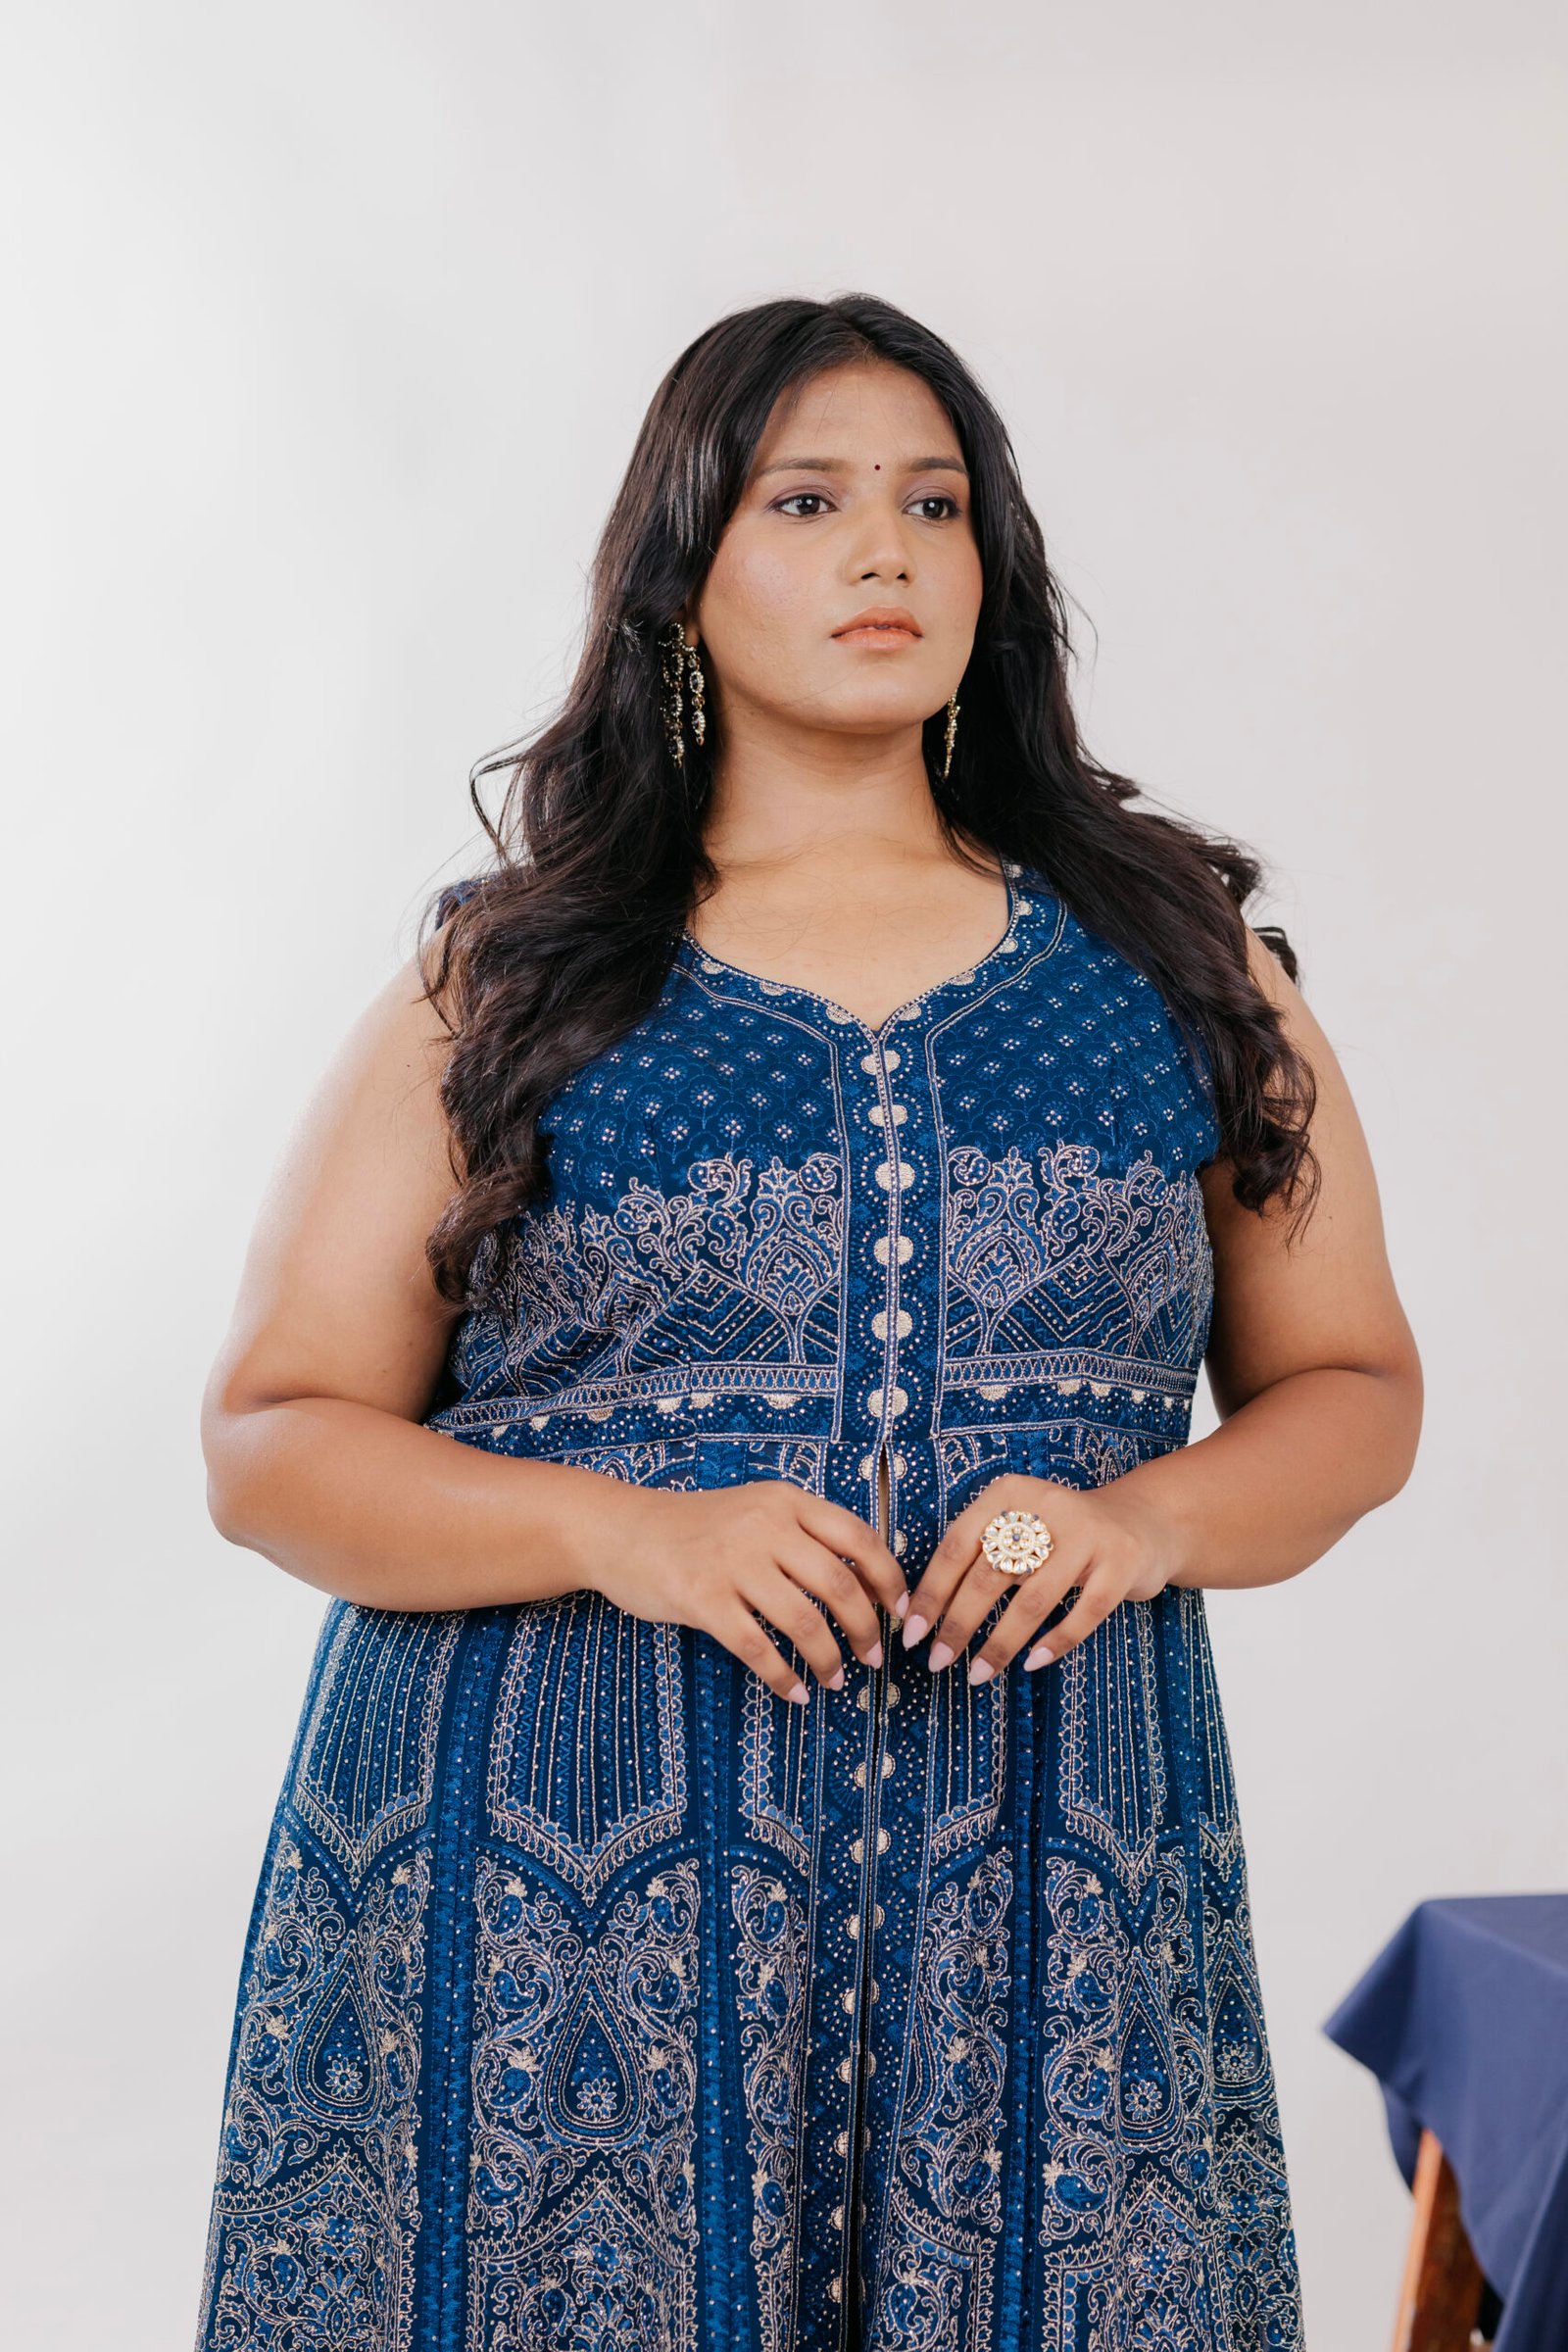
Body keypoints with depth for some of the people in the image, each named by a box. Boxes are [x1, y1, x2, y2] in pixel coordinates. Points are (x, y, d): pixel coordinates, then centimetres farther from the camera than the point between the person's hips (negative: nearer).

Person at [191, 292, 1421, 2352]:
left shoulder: (1172, 957, 10)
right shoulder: (504, 991, 5)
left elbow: (1352, 1385, 13)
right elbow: (270, 1439, 3)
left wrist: (1148, 1518, -8)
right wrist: (624, 1530, -14)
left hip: (1047, 1914, 2)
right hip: (549, 1890, -1)